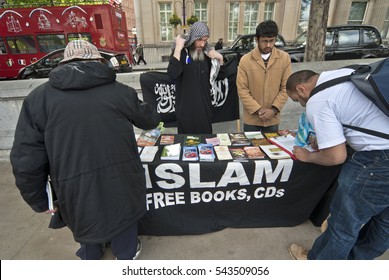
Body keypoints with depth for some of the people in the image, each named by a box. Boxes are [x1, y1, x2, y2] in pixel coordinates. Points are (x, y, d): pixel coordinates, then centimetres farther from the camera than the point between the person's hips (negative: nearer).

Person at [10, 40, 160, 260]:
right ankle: (127, 254, 52)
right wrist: (148, 110, 35)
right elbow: (150, 120, 10)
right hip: (120, 179, 0)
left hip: (76, 187, 1)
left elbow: (27, 159, -6)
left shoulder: (39, 98, -4)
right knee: (123, 213, 26)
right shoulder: (120, 91, -5)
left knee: (86, 219, 29)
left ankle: (91, 257, 57)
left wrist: (39, 200, 9)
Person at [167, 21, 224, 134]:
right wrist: (178, 48, -24)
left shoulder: (206, 53, 6)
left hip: (204, 107, 5)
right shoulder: (181, 52, -8)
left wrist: (220, 59, -3)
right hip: (186, 108, -4)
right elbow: (172, 75, -26)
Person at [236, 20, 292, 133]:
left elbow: (286, 88, -1)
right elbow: (242, 90, -9)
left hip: (273, 118, 2)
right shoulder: (245, 60, -9)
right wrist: (258, 110, -14)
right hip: (251, 118, -1)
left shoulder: (285, 58, -3)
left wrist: (274, 109, -12)